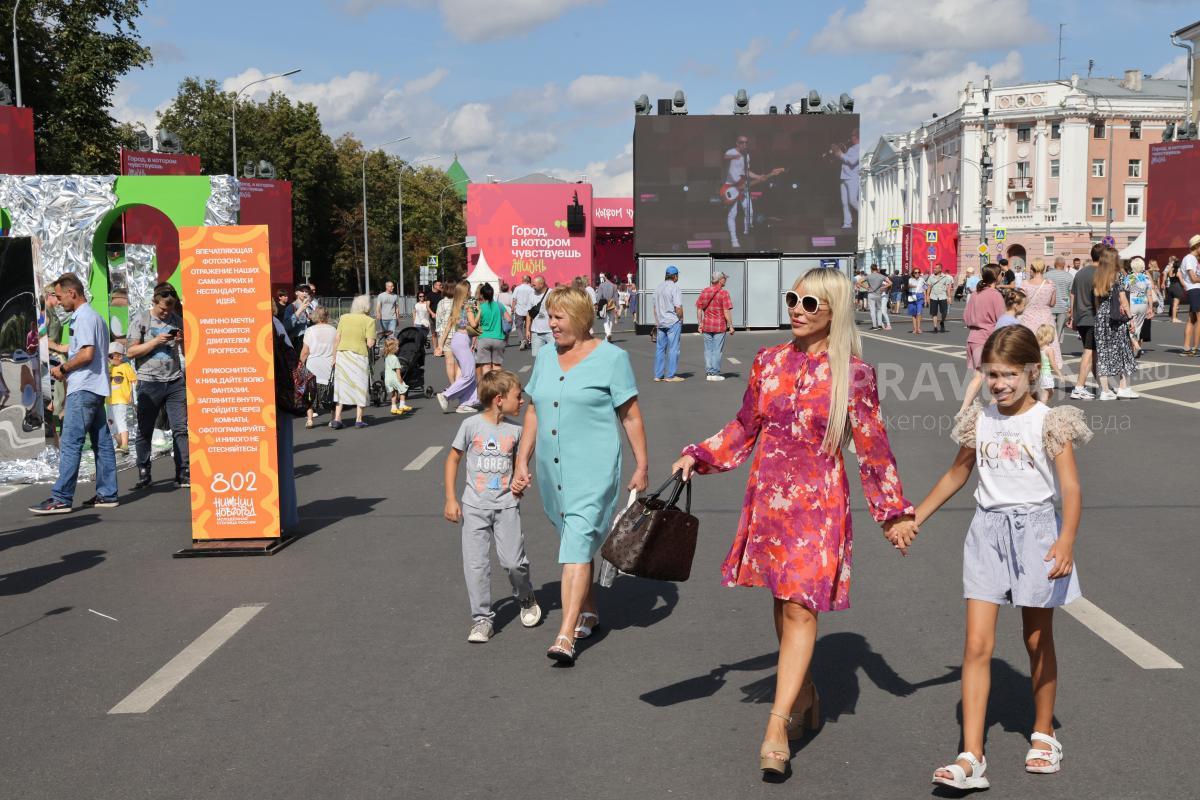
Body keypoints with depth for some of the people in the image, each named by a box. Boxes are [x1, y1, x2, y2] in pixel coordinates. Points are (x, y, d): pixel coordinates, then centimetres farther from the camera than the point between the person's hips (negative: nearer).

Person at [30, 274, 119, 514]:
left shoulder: (83, 317, -11)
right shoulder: (95, 316, 21)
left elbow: (87, 354, -21)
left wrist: (63, 368, -8)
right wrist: (66, 369, 16)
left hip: (83, 388, -10)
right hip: (96, 387, 10)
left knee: (70, 443, -10)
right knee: (102, 442, 8)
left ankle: (60, 499, -10)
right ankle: (107, 494, 9)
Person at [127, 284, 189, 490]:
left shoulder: (177, 320, 13)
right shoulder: (140, 320, 3)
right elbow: (131, 351, -2)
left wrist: (184, 340, -4)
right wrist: (156, 341, -12)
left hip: (175, 381, 2)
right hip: (149, 382, -2)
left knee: (181, 428, -4)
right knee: (144, 431, 3)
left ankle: (183, 474, -2)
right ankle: (144, 474, 13)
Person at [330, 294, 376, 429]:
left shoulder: (344, 318, 6)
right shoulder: (369, 321, -5)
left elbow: (336, 339, 4)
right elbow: (370, 343, -12)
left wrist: (334, 357, 10)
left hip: (342, 354, 3)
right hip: (359, 356, -3)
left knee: (340, 386, 10)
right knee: (360, 386, 10)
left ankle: (336, 418, 5)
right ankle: (359, 419, 12)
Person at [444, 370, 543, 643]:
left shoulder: (515, 430, 1)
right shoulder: (471, 425, -6)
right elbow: (453, 459, 2)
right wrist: (450, 499, -2)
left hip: (506, 505, 1)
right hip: (475, 506, -1)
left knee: (513, 561, -5)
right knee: (475, 564, -2)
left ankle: (527, 600, 24)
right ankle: (482, 619, 10)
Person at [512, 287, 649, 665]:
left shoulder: (611, 358, -5)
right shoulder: (544, 357, 11)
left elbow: (631, 416, -3)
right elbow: (533, 412, 15)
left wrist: (642, 466, -5)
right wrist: (521, 462, 11)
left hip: (593, 468, -6)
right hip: (551, 469, 6)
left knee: (577, 545, -14)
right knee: (575, 541, 17)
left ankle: (565, 636, -17)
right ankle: (588, 611, 35)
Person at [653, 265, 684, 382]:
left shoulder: (658, 287, 10)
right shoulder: (675, 287, -12)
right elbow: (678, 307, -17)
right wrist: (681, 319, -3)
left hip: (660, 322, 7)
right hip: (673, 322, -7)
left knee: (660, 348, 11)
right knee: (673, 349, -2)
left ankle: (658, 375, 14)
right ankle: (670, 375, -1)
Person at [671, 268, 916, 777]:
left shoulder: (853, 374, -6)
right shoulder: (770, 362, 5)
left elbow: (873, 450, 0)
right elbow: (745, 429, 16)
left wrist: (894, 513, 3)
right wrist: (698, 457, 7)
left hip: (819, 502, -4)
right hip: (769, 496, 4)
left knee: (801, 607, -10)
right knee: (783, 604, 12)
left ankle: (778, 725, -8)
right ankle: (804, 699, 31)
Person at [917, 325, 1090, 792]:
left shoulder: (1049, 423, -7)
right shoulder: (980, 421, 5)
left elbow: (1071, 488, -15)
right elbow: (956, 475, 18)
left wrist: (1066, 541, -31)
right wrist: (914, 518, 18)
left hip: (1034, 530, -2)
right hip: (987, 530, 3)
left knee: (1038, 640, 12)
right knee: (977, 644, -6)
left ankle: (1043, 734, 34)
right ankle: (971, 758, -7)